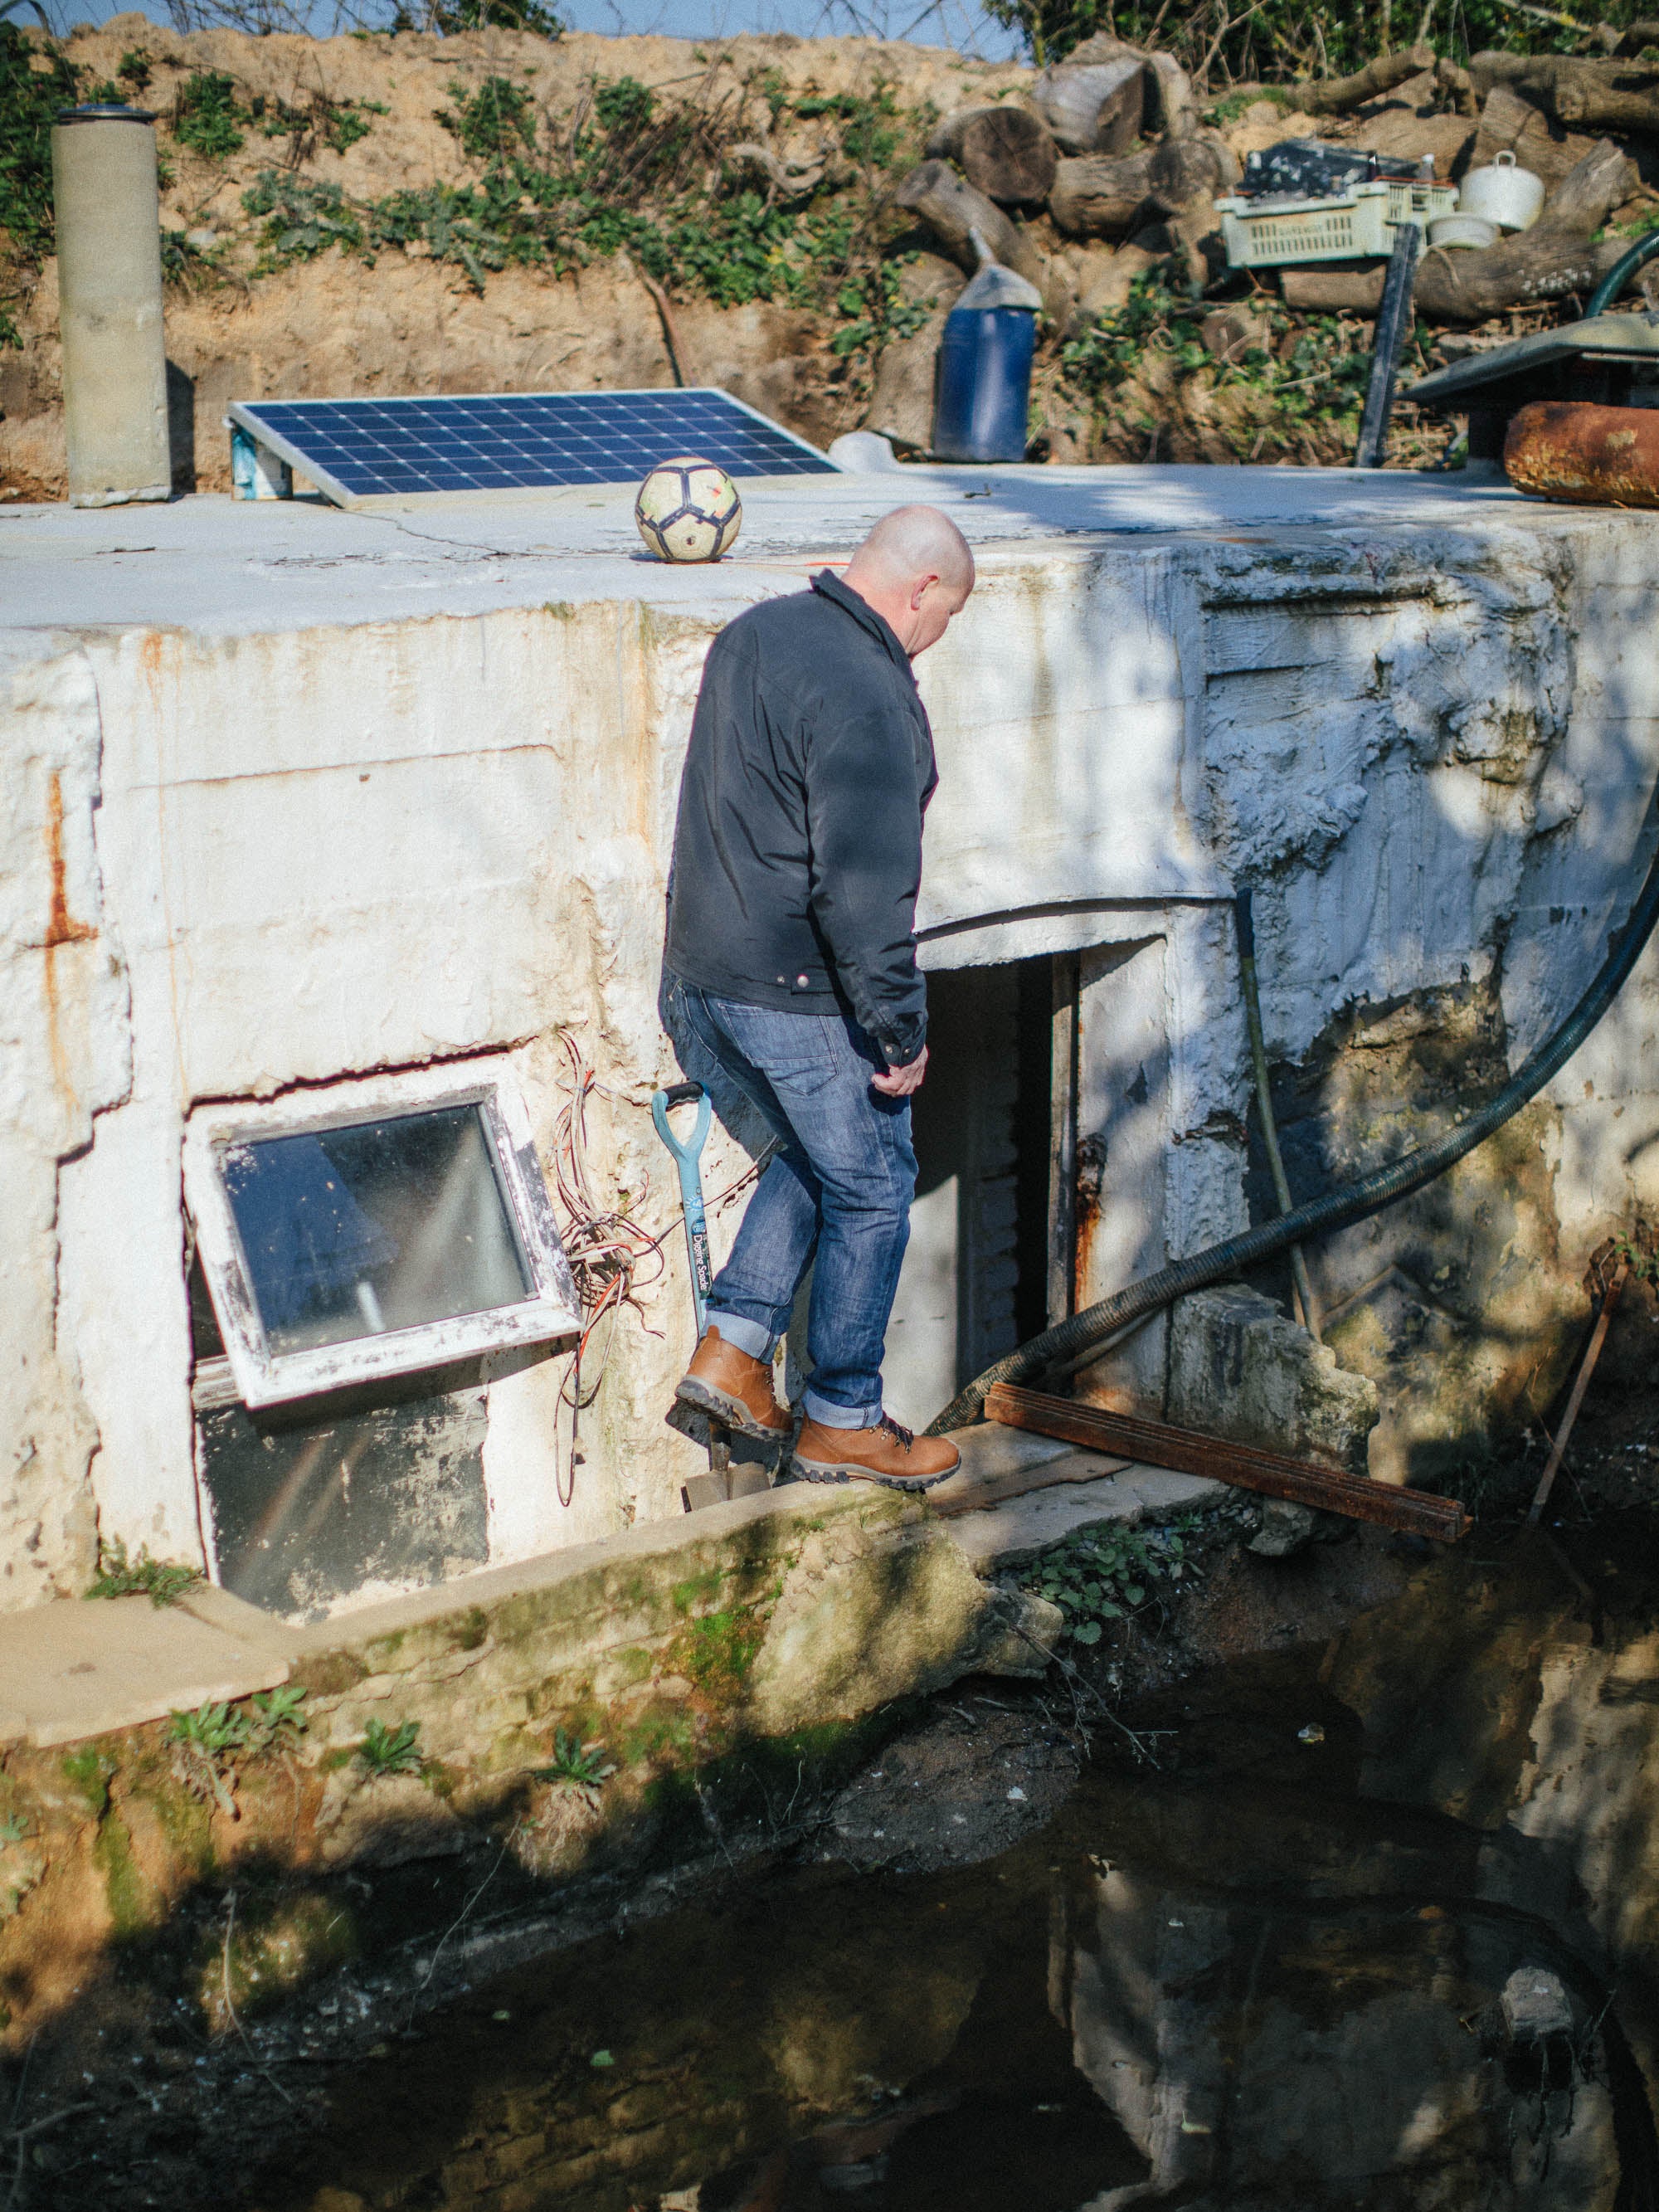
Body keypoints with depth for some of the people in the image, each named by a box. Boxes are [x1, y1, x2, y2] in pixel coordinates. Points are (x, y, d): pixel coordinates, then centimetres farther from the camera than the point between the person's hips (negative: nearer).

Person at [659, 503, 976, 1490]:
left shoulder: (754, 633, 8)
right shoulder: (866, 698, -23)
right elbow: (864, 891, -25)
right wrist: (900, 1031, -17)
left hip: (705, 969, 9)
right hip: (802, 994, -9)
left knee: (815, 1156, 25)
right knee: (870, 1189, 7)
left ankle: (732, 1351, 22)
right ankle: (841, 1423, 17)